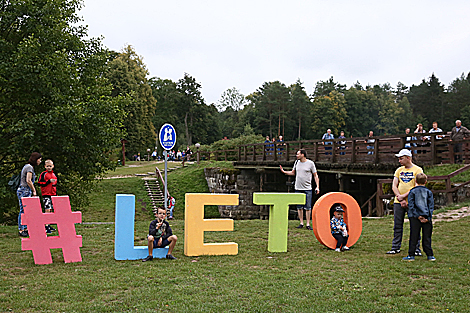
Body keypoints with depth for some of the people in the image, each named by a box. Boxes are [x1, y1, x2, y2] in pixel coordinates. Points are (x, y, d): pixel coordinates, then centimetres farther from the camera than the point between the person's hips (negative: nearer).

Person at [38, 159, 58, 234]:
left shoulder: (54, 175, 17)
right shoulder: (43, 174, -3)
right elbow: (40, 183, -11)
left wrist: (56, 195, 20)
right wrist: (49, 181, -18)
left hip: (53, 195, 7)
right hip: (46, 195, -7)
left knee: (51, 210, 10)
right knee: (47, 210, -13)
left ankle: (49, 226, 17)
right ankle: (46, 226, -14)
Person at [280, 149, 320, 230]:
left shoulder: (310, 163, -2)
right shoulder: (297, 162, 10)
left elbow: (315, 175, 1)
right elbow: (293, 173, 22)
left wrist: (317, 187, -7)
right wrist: (284, 171, 7)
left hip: (307, 189, -4)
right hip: (298, 188, 4)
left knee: (308, 207, -2)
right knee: (299, 207, 5)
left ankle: (308, 224, 4)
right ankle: (301, 223, 14)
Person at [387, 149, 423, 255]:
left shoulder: (417, 170, -1)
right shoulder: (399, 170, 14)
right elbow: (394, 186, 6)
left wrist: (403, 196, -16)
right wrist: (400, 199, -9)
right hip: (398, 202, 4)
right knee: (397, 226, 5)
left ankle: (416, 249, 6)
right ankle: (395, 248, 12)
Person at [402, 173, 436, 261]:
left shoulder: (412, 192, 2)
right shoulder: (429, 192, 6)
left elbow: (411, 206, -5)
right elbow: (431, 206, 1)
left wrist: (417, 216, -6)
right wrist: (428, 218, -2)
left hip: (415, 218, -1)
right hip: (427, 217, 1)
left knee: (413, 237, 1)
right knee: (427, 237, 7)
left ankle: (411, 255, 3)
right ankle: (430, 255, 11)